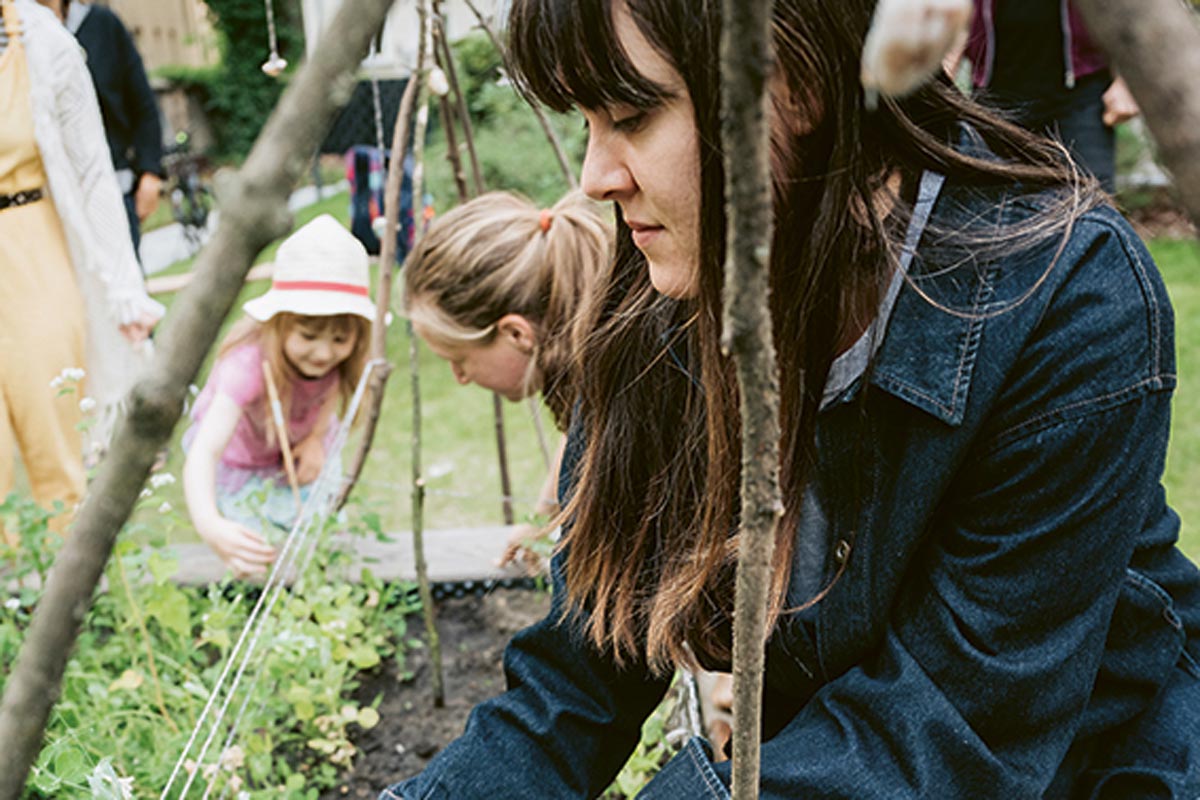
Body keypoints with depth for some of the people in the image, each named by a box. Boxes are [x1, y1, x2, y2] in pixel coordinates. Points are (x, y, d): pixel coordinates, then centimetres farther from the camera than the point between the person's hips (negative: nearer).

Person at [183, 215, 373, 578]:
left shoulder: (337, 352, -29)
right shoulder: (250, 364, -44)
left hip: (298, 453, 4)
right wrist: (211, 527, -72)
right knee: (253, 557, 2)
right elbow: (203, 453, -55)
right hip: (237, 463, -3)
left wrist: (316, 438, -19)